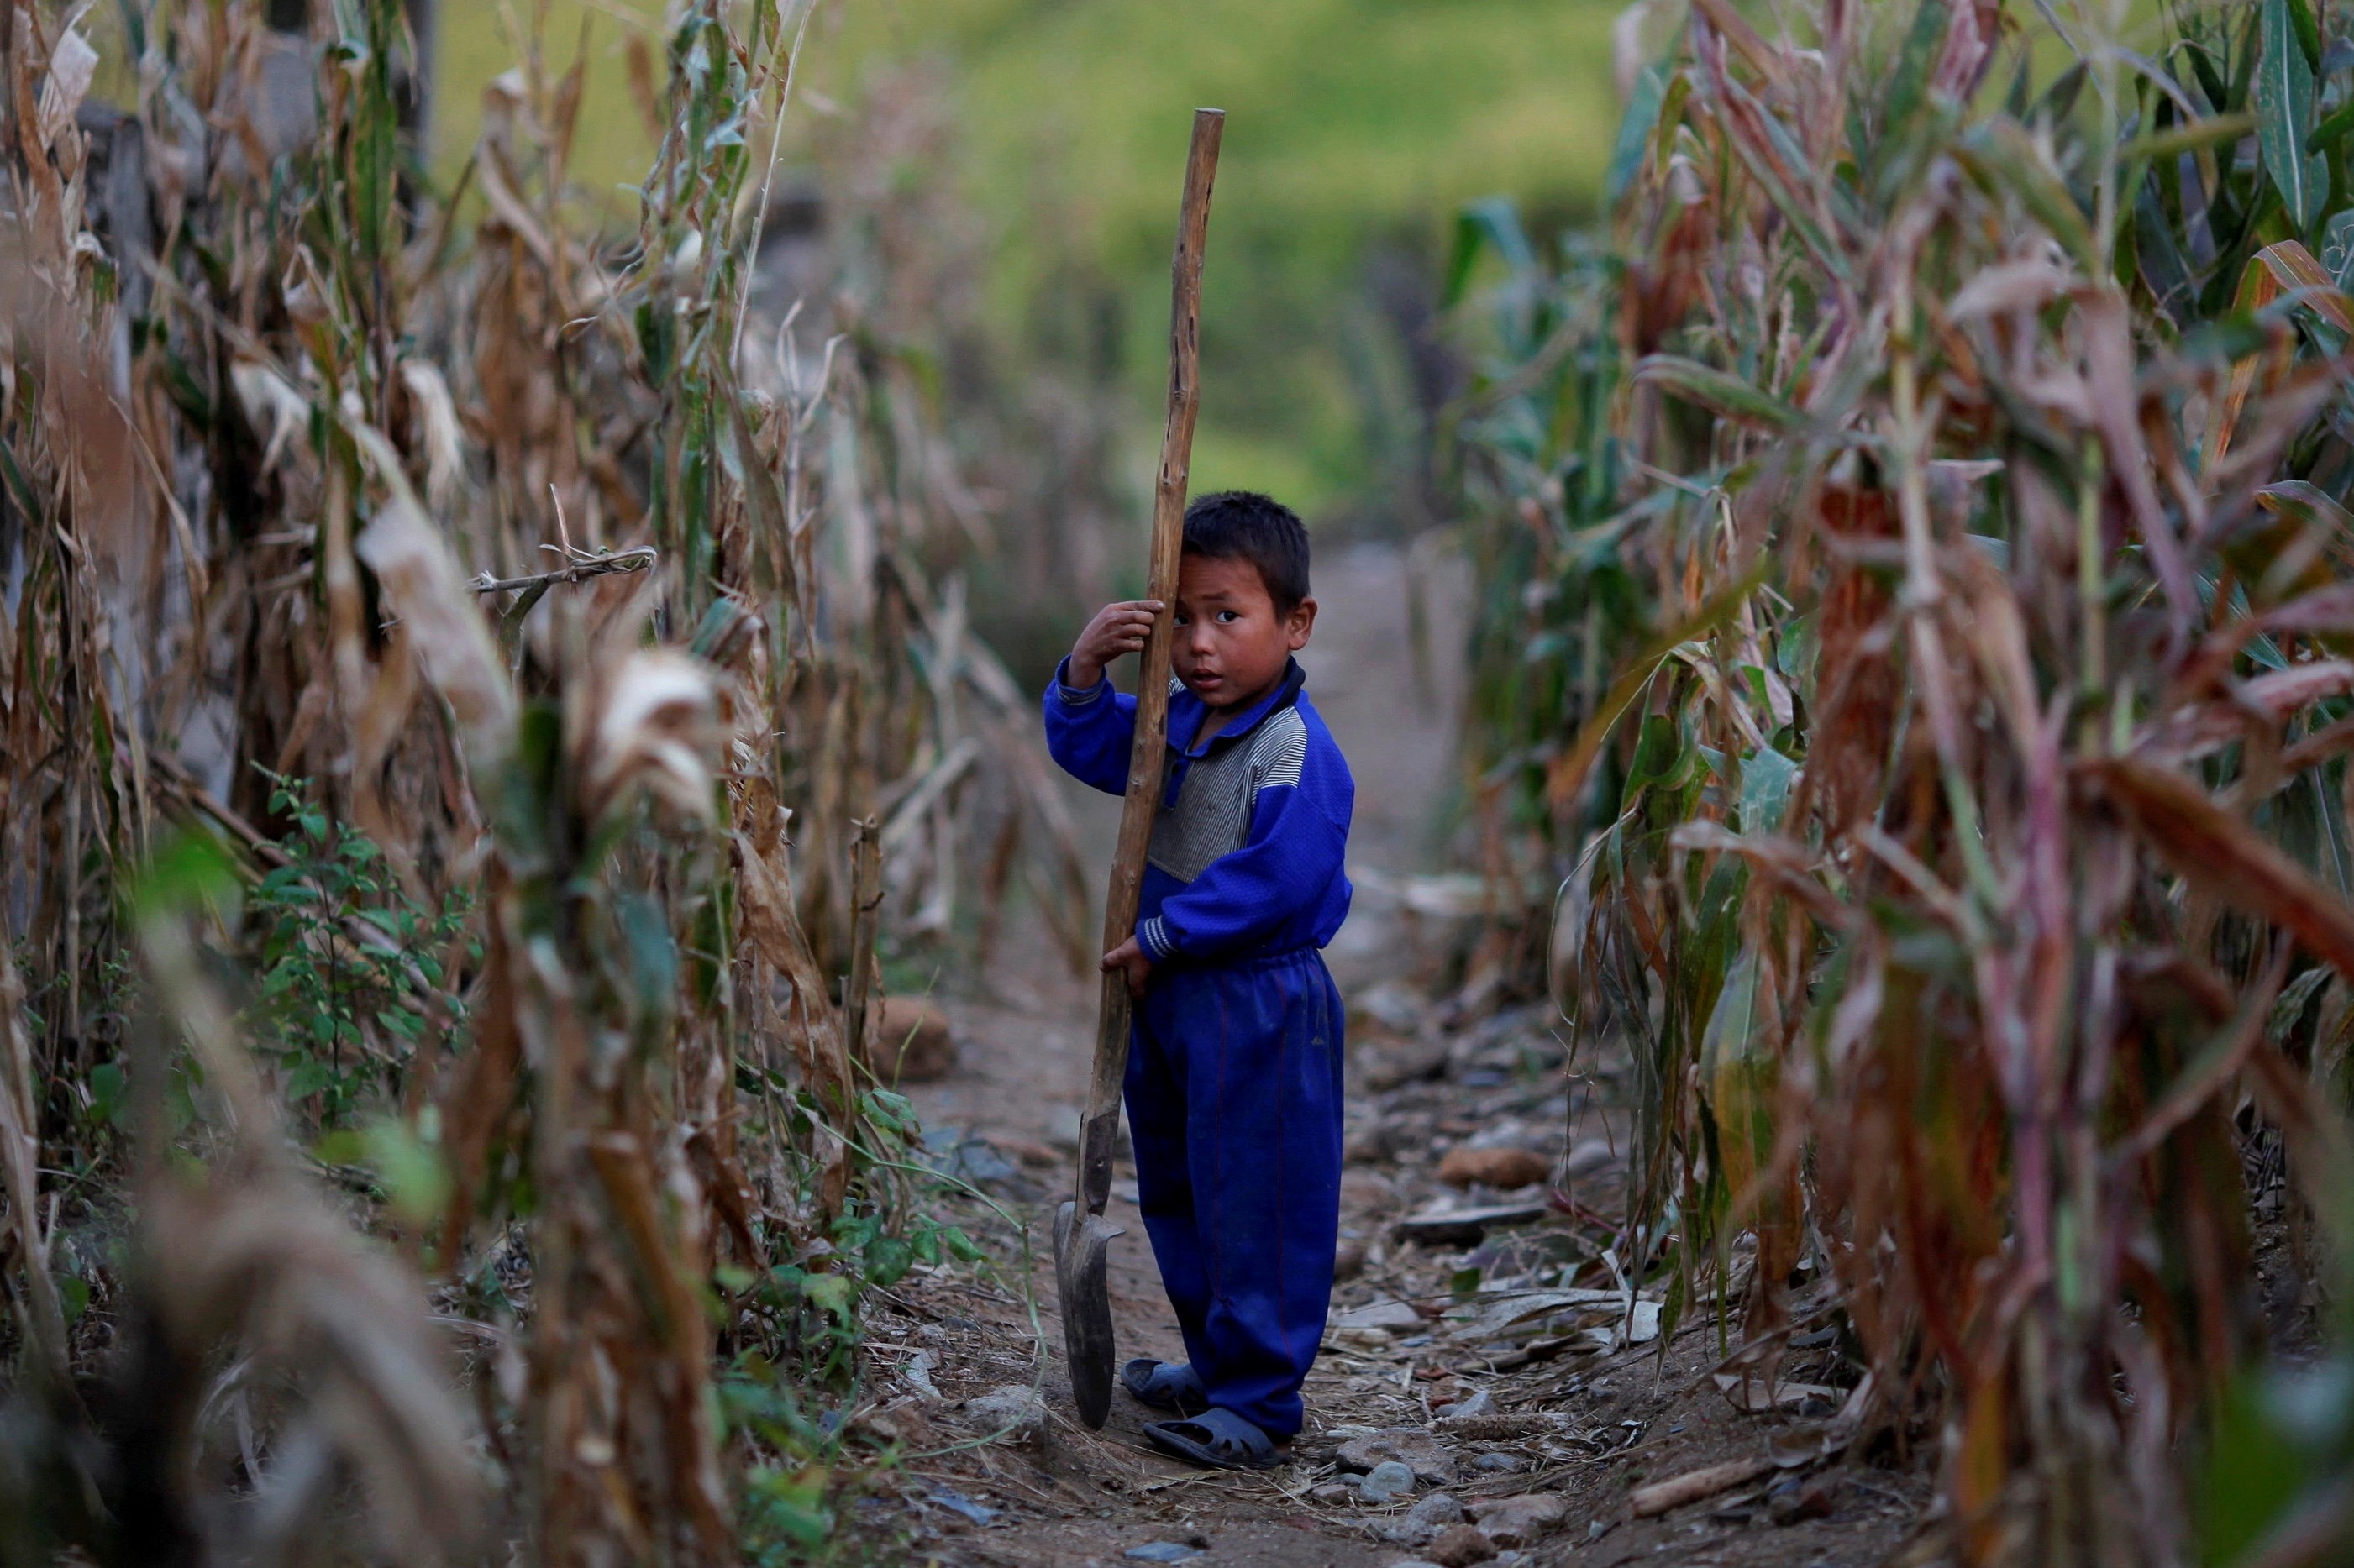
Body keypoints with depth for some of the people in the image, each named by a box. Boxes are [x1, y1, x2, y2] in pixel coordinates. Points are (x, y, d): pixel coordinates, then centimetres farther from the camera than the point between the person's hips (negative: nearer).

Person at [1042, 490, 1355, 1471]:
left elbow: (1276, 881, -26)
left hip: (1259, 1007, -9)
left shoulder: (1296, 751, -21)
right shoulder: (1175, 720, 5)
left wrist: (1161, 938, -18)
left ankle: (1257, 1399, 7)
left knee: (1257, 1203, -2)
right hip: (1168, 991, 9)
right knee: (1175, 1193, 19)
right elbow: (1088, 749, 13)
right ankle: (1215, 1362, 34)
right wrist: (1086, 672, -8)